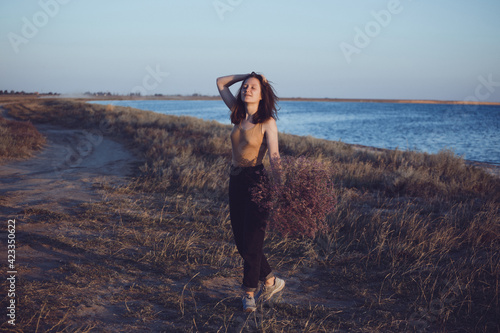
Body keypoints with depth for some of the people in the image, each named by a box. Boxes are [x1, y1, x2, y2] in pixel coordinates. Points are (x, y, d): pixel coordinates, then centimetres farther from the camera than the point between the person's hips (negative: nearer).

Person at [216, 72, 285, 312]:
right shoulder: (238, 114, 8)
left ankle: (249, 293, 15)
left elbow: (274, 156, -16)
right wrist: (247, 75, 8)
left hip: (256, 180, -7)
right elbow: (220, 83, 16)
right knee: (241, 240, 11)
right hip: (235, 180, 7)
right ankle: (271, 281, 28)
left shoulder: (267, 122, -8)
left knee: (251, 241, -1)